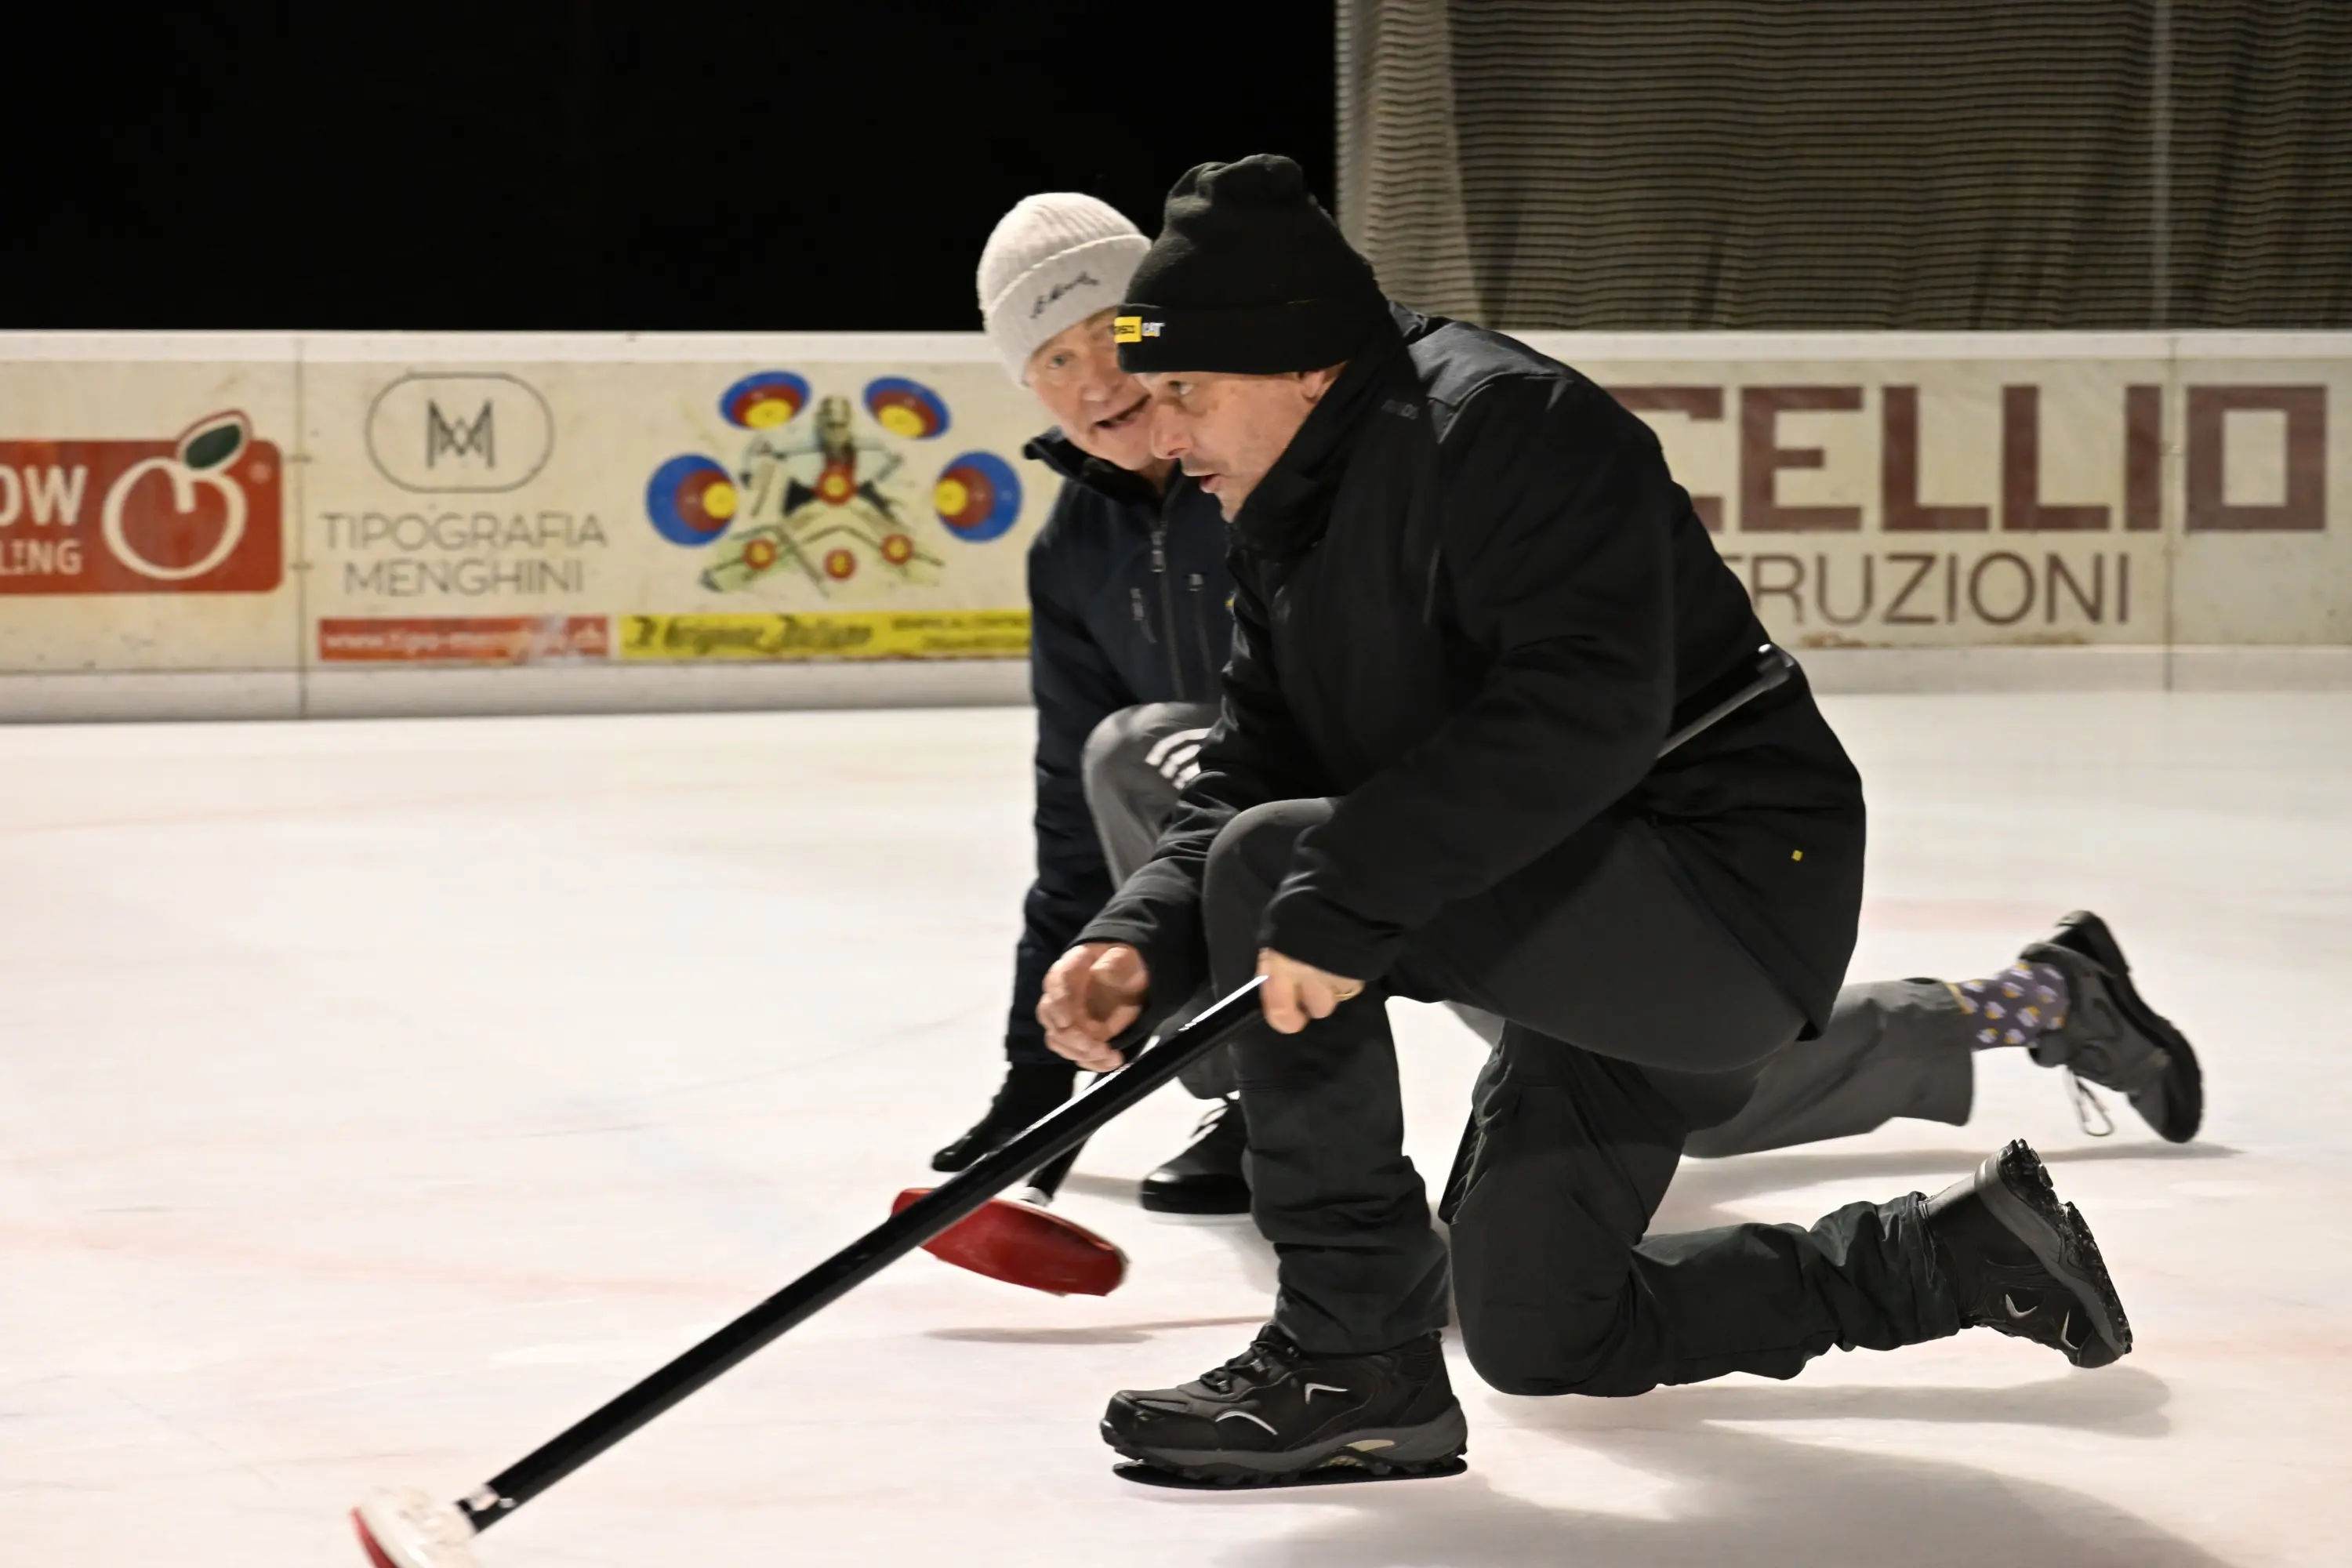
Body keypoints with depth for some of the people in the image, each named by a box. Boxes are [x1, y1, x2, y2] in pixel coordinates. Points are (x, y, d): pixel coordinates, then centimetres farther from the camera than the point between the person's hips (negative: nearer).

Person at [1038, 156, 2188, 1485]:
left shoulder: (1505, 424, -20)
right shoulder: (1296, 518, 10)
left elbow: (1583, 713, -33)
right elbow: (1250, 776, 6)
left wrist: (1341, 891, -38)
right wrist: (1145, 943, -13)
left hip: (1726, 895, -11)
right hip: (1614, 943, 11)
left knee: (1273, 872, -25)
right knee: (1536, 1341, 18)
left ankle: (1354, 1360, -17)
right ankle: (1962, 1256, 26)